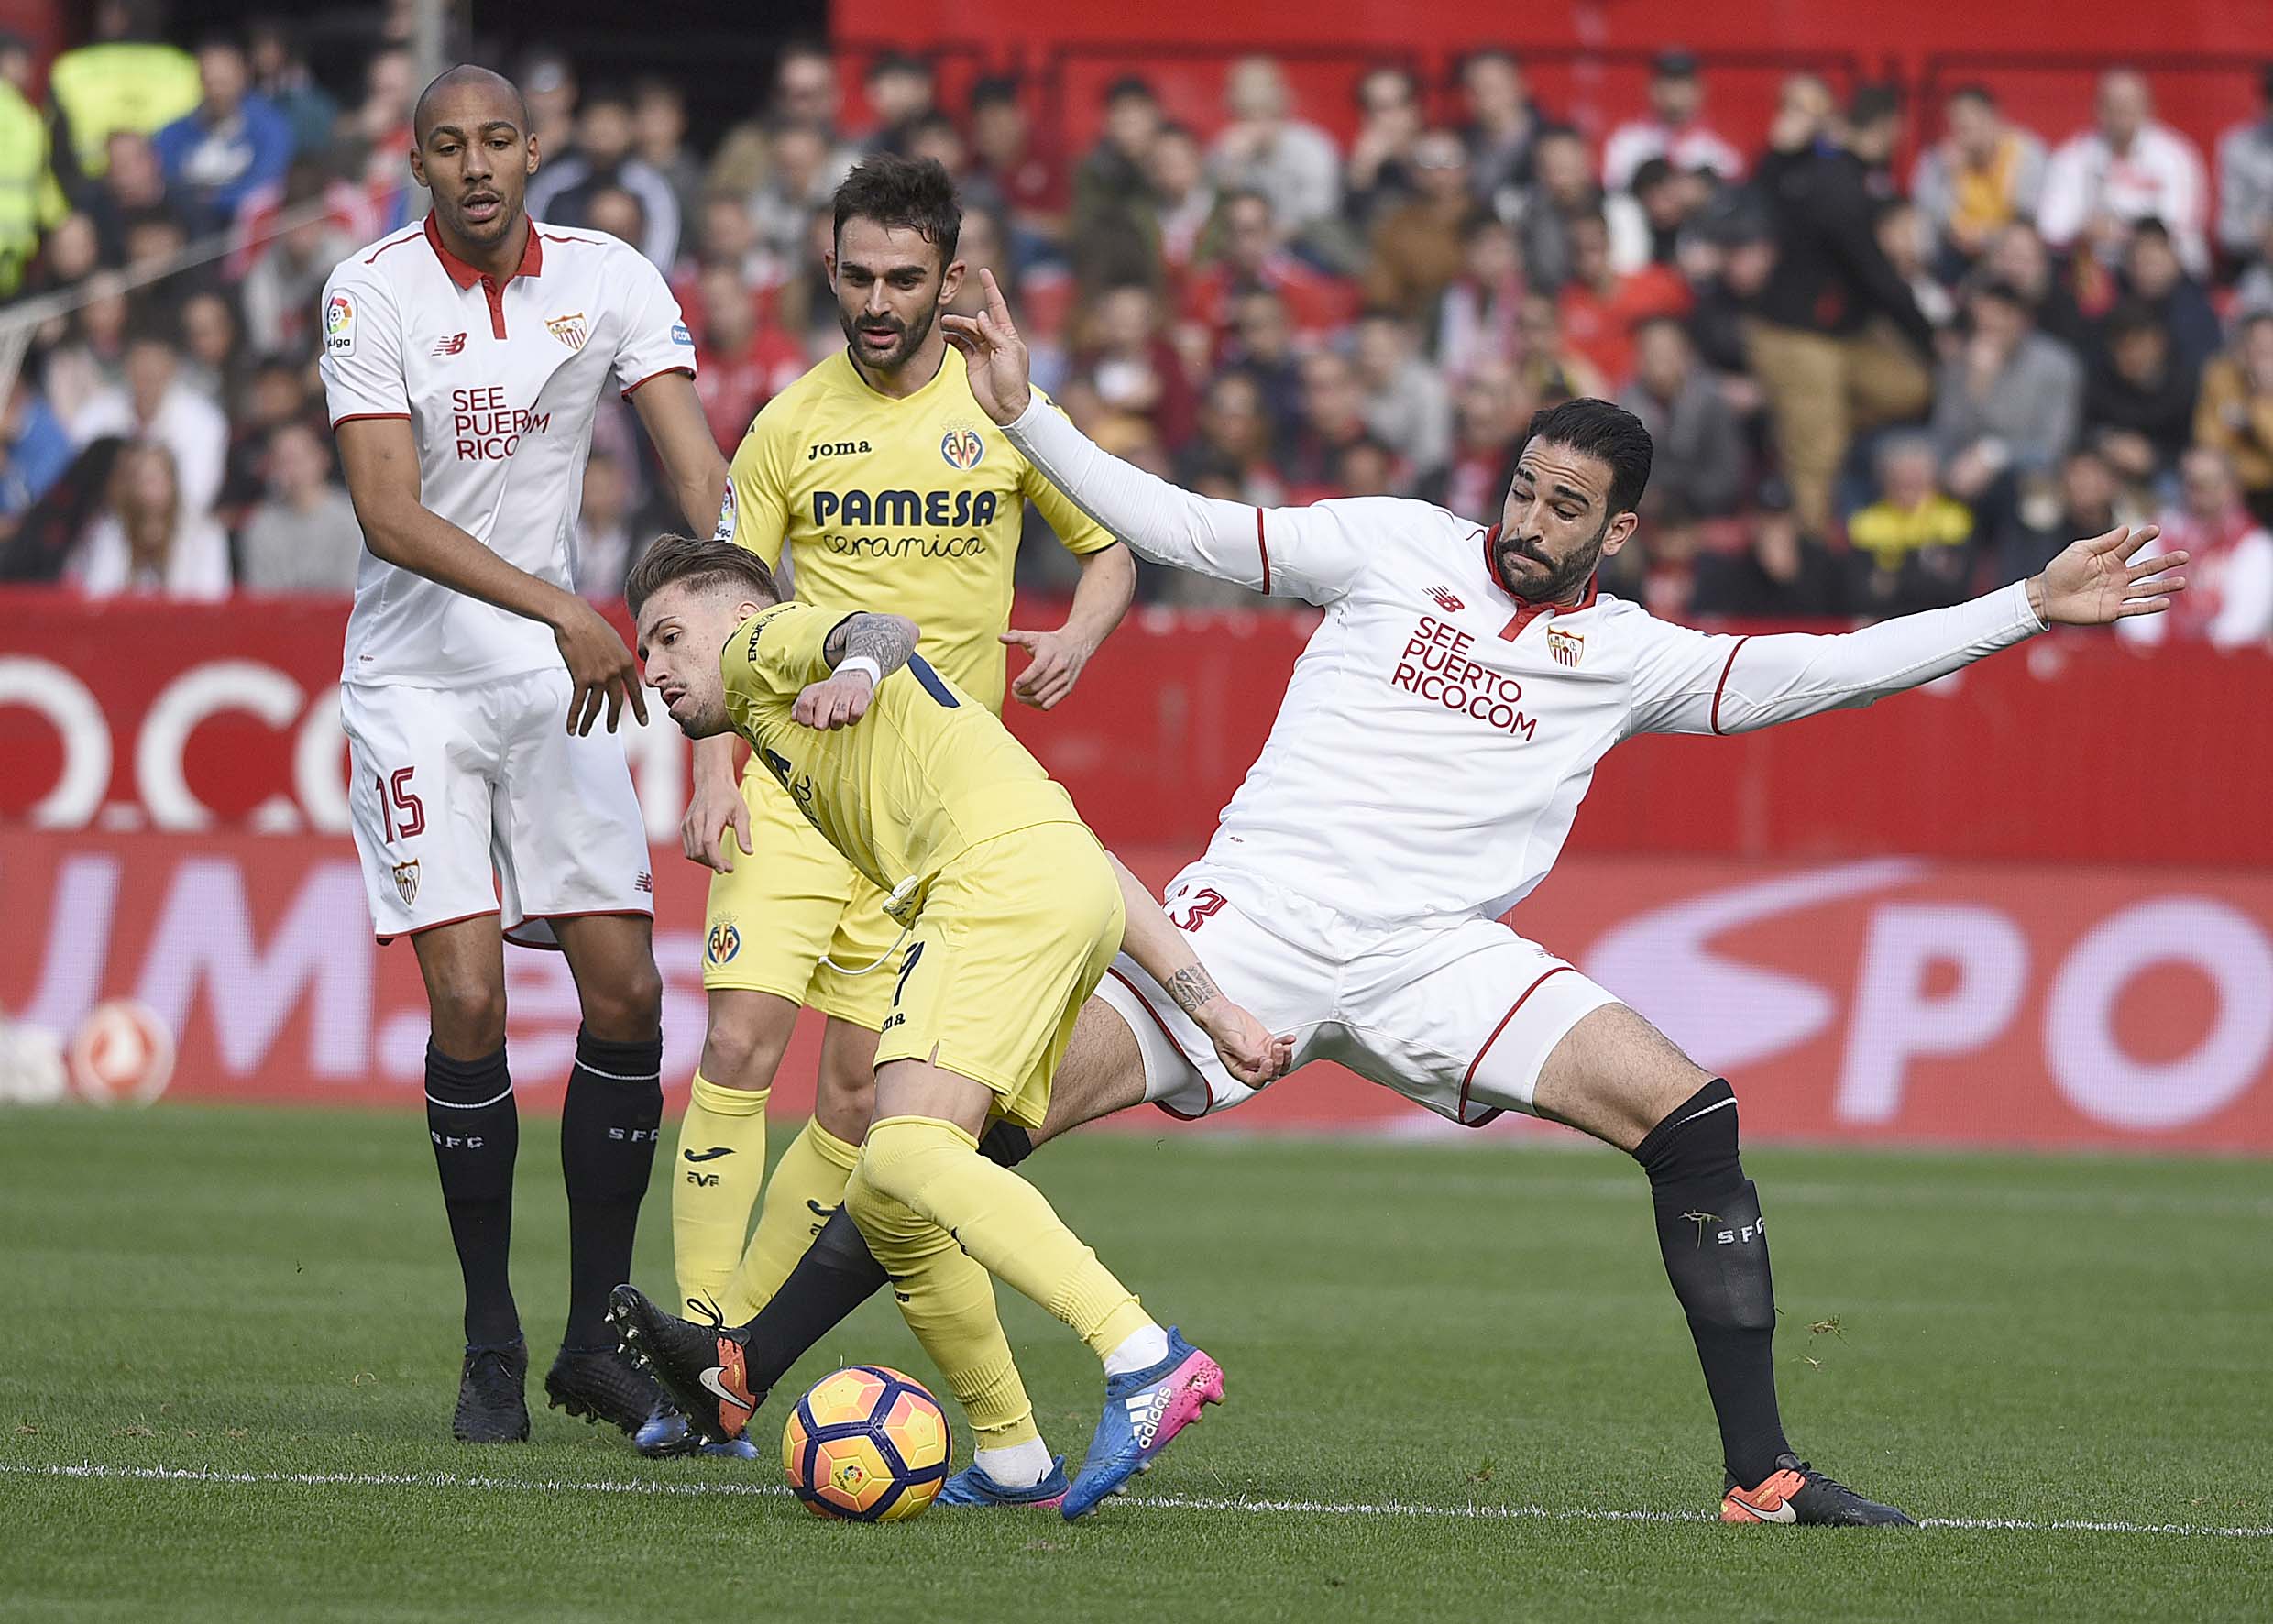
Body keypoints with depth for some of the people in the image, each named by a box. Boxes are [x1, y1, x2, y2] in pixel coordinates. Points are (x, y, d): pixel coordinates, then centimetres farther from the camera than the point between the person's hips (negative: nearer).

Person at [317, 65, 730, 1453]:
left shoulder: (610, 281, -1)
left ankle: (596, 1335, 11)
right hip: (417, 679, -3)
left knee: (627, 992, -3)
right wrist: (564, 613, -30)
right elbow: (389, 515, -19)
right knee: (468, 999, -11)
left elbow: (700, 469, -9)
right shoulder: (374, 292, -11)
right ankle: (492, 1345, 2)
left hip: (559, 681, 3)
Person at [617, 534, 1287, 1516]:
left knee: (907, 1151, -25)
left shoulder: (765, 644, 19)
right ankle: (1013, 1462, 13)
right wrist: (1211, 1008, 25)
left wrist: (855, 669, -32)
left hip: (1004, 871, -9)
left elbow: (883, 626, -8)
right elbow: (1091, 865, 31)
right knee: (882, 1203, 13)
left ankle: (1147, 1360, -39)